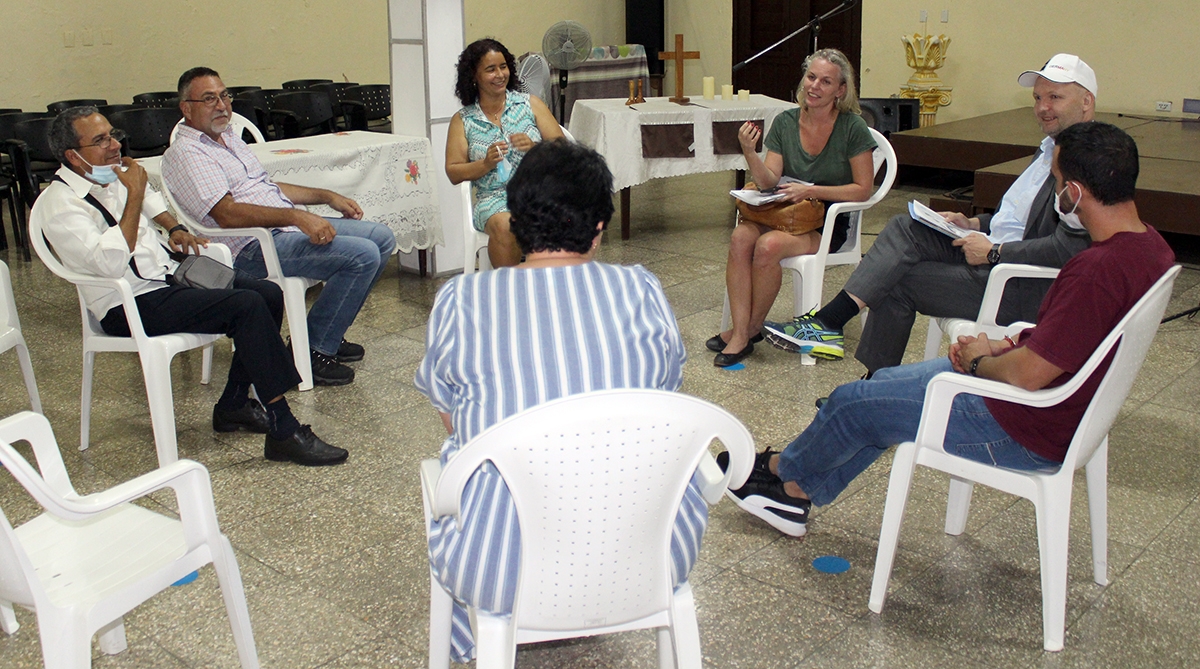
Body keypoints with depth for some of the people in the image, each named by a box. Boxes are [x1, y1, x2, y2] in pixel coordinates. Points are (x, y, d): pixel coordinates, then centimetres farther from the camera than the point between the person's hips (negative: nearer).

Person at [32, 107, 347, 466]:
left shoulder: (113, 174, 9)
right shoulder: (60, 204, -17)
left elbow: (150, 198, 34)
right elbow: (111, 263, -30)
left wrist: (175, 228, 16)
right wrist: (134, 195, -25)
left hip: (168, 276, 9)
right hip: (131, 306, -9)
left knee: (269, 294, -3)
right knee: (247, 306, -26)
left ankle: (233, 406, 7)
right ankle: (284, 433, -24)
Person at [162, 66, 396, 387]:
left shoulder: (229, 137, 20)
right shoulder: (185, 153, -11)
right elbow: (227, 214, -23)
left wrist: (327, 196, 19)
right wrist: (296, 217, -30)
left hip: (287, 227, 10)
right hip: (253, 248, -10)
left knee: (382, 238, 7)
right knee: (362, 255, -24)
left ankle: (328, 333, 13)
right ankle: (313, 352, -12)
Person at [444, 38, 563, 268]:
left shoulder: (530, 104, 13)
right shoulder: (462, 120, 12)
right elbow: (453, 173, 8)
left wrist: (534, 147, -12)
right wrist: (485, 164, -10)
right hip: (494, 198, 0)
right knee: (503, 226, -36)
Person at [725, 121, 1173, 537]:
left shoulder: (1099, 270, -33)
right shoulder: (1148, 244, -1)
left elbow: (1027, 375, -30)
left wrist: (979, 360, -10)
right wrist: (1004, 347, 1)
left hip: (1025, 432, -10)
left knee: (853, 403, 4)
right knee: (886, 382, 18)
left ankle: (782, 469, 33)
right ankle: (799, 493, 28)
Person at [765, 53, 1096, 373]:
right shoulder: (1052, 148, 16)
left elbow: (1068, 249, -28)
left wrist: (994, 252, -20)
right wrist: (974, 224, 9)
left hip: (1028, 289, -9)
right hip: (994, 253, 9)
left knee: (900, 280, -9)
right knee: (906, 228, -6)